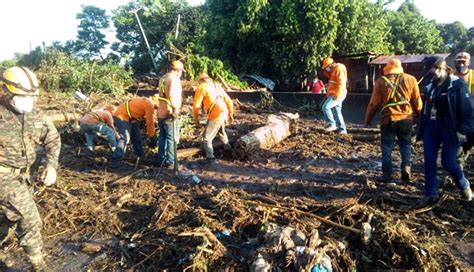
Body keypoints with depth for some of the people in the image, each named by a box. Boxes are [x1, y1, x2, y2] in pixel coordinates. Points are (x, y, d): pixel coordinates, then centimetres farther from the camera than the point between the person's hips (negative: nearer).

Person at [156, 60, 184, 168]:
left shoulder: (164, 78, 15)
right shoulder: (174, 79, -13)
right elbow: (171, 95, -27)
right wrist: (175, 108, -25)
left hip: (161, 113, 9)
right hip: (169, 113, -9)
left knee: (162, 137, 15)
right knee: (172, 138, -1)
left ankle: (161, 159, 21)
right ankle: (170, 161, 2)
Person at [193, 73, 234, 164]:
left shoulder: (201, 87, -3)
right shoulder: (217, 86, 18)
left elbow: (196, 105, -8)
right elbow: (228, 101, 18)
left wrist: (196, 118, 5)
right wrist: (231, 114, 28)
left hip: (215, 116, -8)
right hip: (224, 113, 8)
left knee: (207, 138, 1)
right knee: (221, 131, 34)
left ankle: (210, 158, -4)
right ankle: (227, 146, 54)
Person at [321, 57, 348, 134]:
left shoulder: (339, 69, -14)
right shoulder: (334, 70, 16)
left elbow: (341, 83, -22)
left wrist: (337, 94, -25)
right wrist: (325, 70, 14)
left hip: (337, 95, -10)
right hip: (335, 95, 10)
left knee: (325, 107, -16)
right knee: (337, 112, 11)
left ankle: (332, 124, -10)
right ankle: (342, 129, 16)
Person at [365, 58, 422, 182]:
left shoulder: (381, 81, -2)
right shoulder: (410, 79, 3)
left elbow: (374, 103, 0)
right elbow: (417, 101, 8)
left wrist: (368, 119, 11)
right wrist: (420, 116, 23)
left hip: (388, 119, -2)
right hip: (406, 118, 2)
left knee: (387, 147, 8)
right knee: (405, 144, 19)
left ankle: (387, 175, 8)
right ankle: (406, 167, 2)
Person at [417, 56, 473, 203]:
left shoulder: (457, 84, -11)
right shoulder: (429, 85, 6)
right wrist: (421, 127, 14)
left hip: (449, 128, -5)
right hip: (431, 126, 6)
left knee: (448, 162, -3)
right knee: (429, 160, 3)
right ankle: (431, 194, 13)